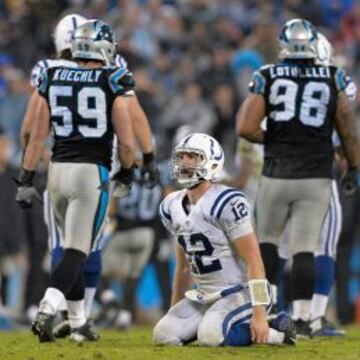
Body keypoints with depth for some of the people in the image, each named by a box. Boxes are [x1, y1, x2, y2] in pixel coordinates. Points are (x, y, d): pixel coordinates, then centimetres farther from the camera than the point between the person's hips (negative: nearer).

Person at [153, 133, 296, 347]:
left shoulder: (227, 203, -18)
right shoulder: (172, 207, 7)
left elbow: (254, 262, -19)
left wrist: (259, 314, -24)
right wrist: (175, 312, 21)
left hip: (241, 292, -7)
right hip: (206, 296, 7)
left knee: (210, 336, -31)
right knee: (164, 335, -12)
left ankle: (276, 331, -7)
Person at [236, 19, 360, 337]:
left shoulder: (268, 77, -2)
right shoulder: (332, 79, 0)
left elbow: (246, 128, -7)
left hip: (277, 175, 0)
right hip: (316, 177, 0)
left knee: (268, 240, 17)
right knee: (305, 249, 3)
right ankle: (301, 318, -2)